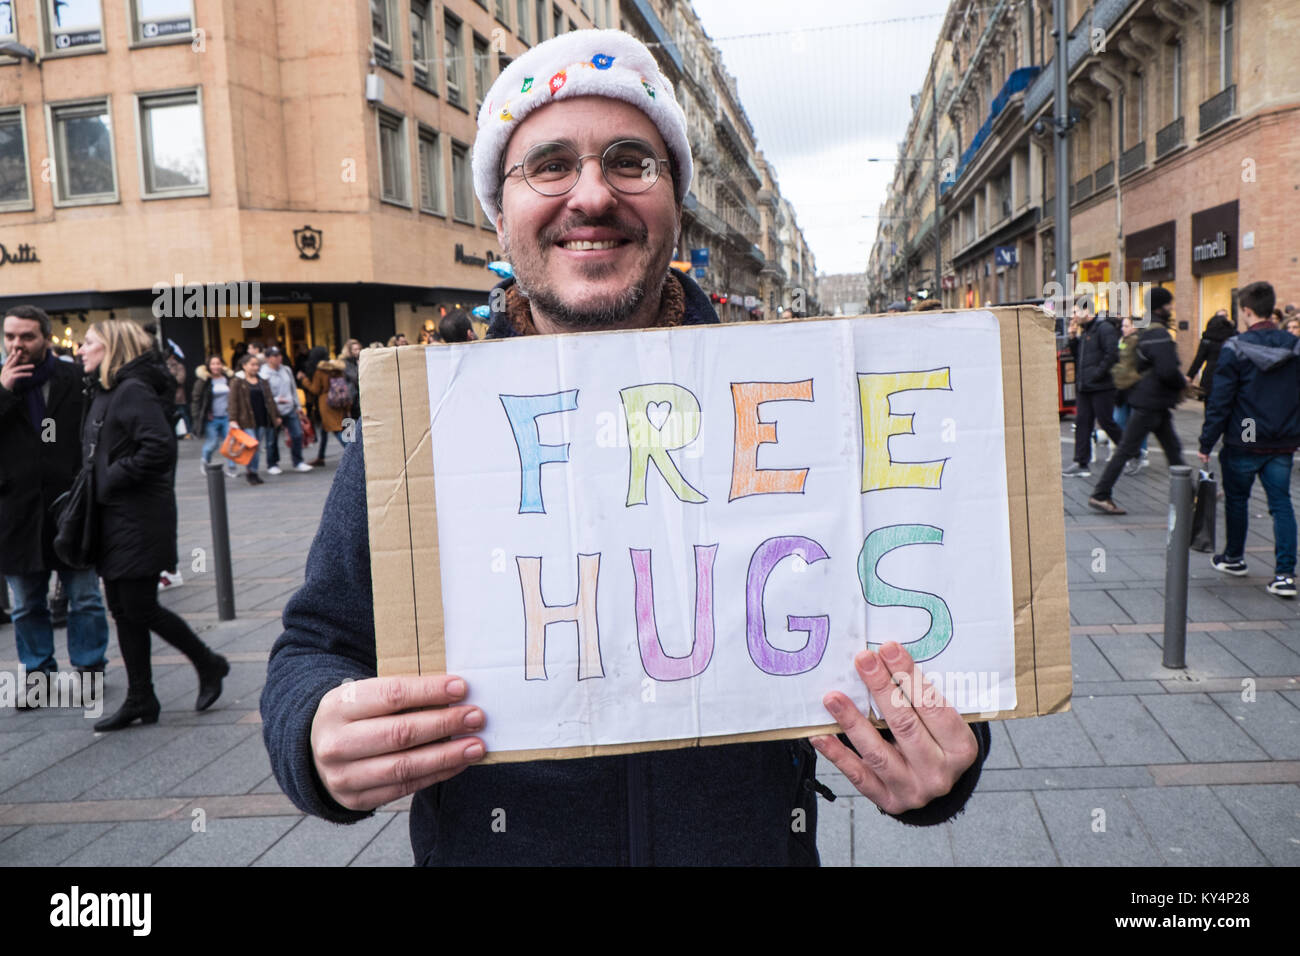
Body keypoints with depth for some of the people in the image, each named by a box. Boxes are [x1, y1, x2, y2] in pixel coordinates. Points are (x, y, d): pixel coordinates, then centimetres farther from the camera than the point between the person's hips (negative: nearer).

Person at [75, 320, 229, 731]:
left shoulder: (133, 390, -14)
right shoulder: (104, 392, 14)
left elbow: (160, 447, -26)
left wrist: (112, 479, -18)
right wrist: (94, 485, 5)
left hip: (139, 521, -9)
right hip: (112, 519, 9)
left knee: (140, 609, -4)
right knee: (123, 610, 11)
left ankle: (208, 664, 16)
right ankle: (140, 700, 19)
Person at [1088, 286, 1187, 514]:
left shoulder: (1146, 331, 13)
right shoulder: (1159, 335, -18)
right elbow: (1167, 371, -26)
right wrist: (1183, 383, -7)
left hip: (1155, 403, 10)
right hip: (1150, 403, -10)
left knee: (1173, 448, 14)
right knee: (1127, 448, -5)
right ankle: (1100, 495, -1)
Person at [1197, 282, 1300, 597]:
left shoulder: (1235, 349, -12)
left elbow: (1220, 402, -11)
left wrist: (1206, 443, -5)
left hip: (1244, 443, -3)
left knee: (1236, 499, 14)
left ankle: (1234, 557, 30)